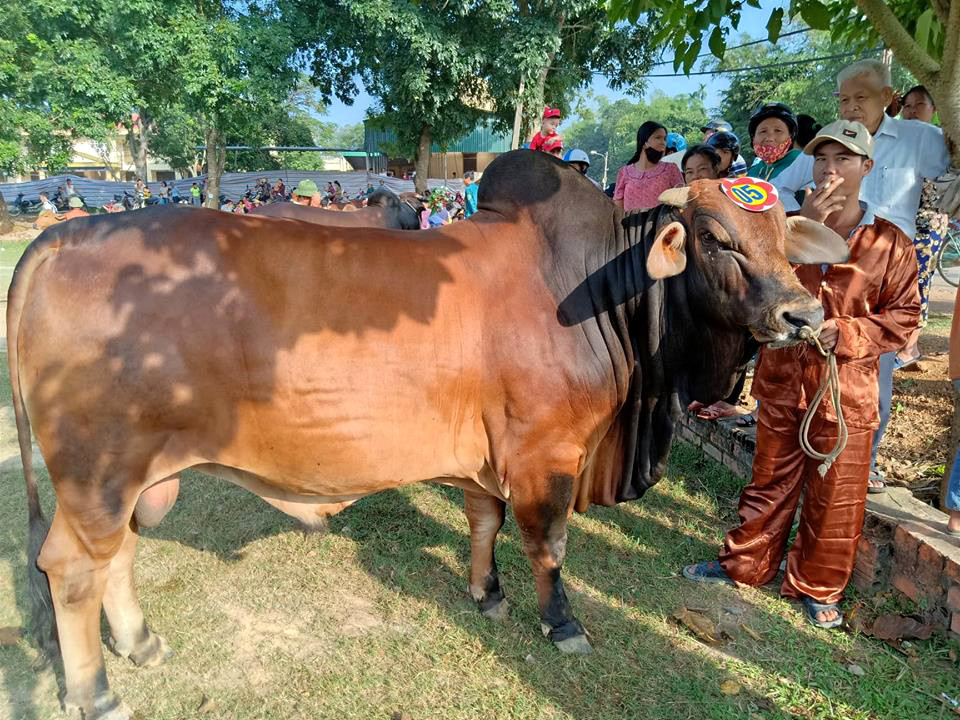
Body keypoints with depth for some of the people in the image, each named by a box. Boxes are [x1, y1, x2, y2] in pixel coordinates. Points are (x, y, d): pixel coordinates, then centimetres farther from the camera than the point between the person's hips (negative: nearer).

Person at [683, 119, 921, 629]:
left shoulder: (890, 243, 0)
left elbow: (903, 316, 1)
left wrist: (845, 333, -15)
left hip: (846, 390, -1)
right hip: (781, 379, 2)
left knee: (835, 497, 8)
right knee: (770, 482, 15)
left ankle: (817, 588, 27)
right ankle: (745, 565, 32)